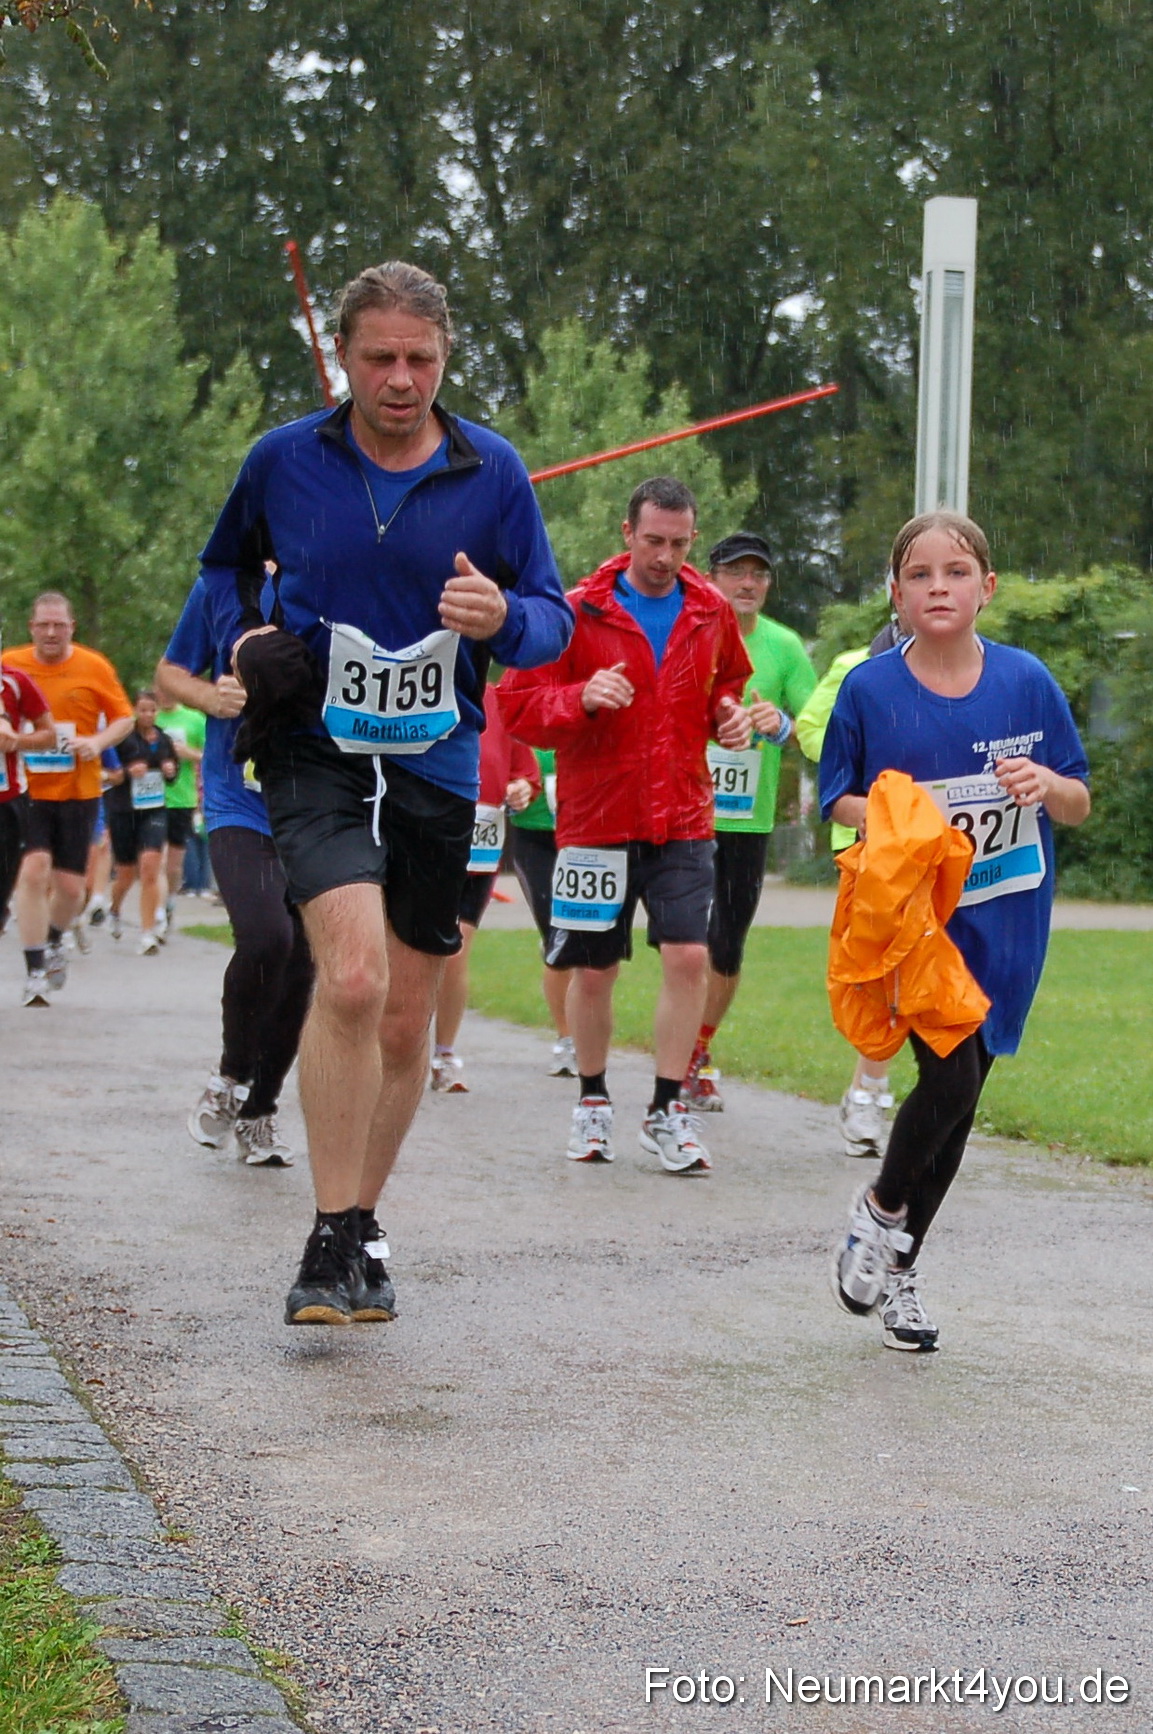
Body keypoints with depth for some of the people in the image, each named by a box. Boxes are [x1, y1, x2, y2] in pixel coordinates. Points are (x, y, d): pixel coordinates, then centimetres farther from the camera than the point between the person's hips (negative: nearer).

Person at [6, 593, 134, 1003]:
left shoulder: (94, 667, -1)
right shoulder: (11, 665, 1)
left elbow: (124, 717, 4)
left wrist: (98, 742, -15)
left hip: (78, 791, 1)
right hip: (27, 790, -1)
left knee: (70, 886, 4)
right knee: (34, 869, -18)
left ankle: (53, 939, 38)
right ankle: (35, 969, -10)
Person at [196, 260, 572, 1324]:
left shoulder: (493, 472, 0)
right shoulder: (283, 461, -1)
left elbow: (553, 621, 4)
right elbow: (226, 564, 19)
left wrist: (504, 618, -18)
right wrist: (246, 635, -1)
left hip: (437, 765, 3)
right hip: (315, 752, -2)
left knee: (404, 1024, 9)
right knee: (353, 974, -24)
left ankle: (362, 1231, 29)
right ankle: (332, 1241, -15)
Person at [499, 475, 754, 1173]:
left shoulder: (711, 612, 7)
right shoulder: (579, 611, -4)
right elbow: (518, 701, -5)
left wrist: (730, 714, 4)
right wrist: (582, 698, -23)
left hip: (683, 820, 2)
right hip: (597, 819, -2)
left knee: (690, 956, -11)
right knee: (593, 970, 6)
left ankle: (668, 1111, -1)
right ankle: (593, 1100, 27)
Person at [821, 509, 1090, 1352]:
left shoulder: (1026, 681, -2)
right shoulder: (869, 688, -5)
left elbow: (1080, 804, 5)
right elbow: (837, 797, 5)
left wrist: (1046, 785, -17)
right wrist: (870, 812, -17)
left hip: (1003, 925, 3)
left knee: (959, 1096, 9)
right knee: (952, 1074, -20)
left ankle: (898, 1266, 28)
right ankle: (881, 1208, 10)